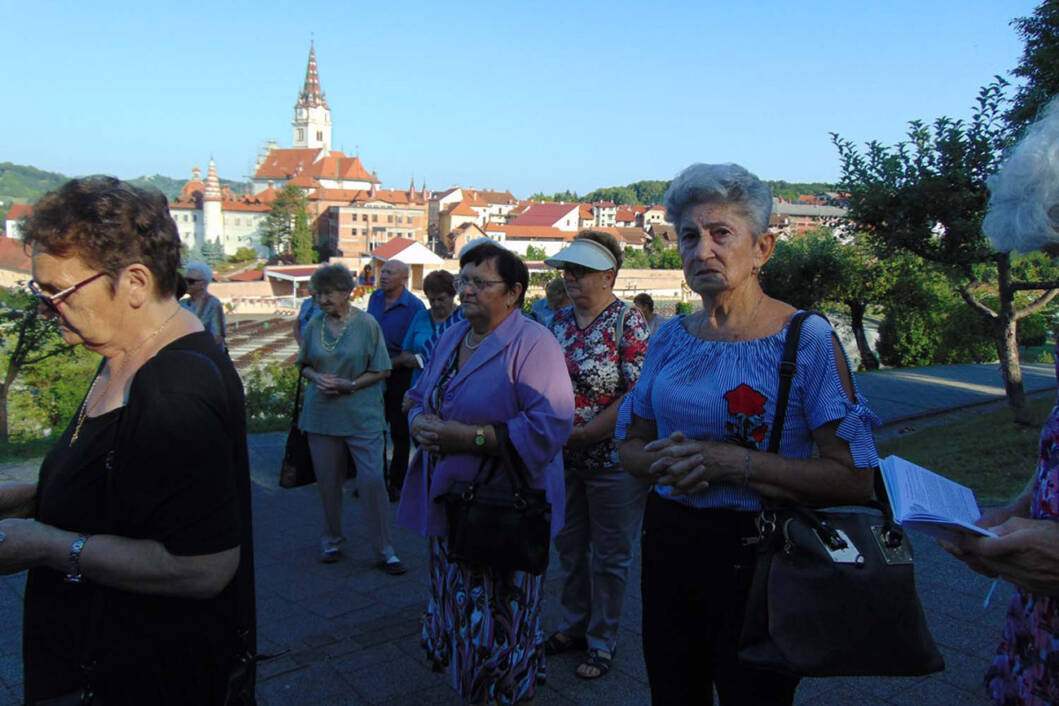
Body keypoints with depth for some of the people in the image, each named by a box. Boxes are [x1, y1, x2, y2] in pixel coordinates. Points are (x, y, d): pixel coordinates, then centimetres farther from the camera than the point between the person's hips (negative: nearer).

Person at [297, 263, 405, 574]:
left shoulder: (367, 324, -5)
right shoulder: (314, 325, 4)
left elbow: (382, 371, -3)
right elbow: (304, 365, 13)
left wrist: (350, 384, -16)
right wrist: (317, 379, -9)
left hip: (362, 416, -3)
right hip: (321, 414, 3)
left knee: (372, 480, -6)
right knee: (327, 481, 11)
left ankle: (384, 551, 6)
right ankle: (331, 540, 32)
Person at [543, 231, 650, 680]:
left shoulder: (627, 321, -13)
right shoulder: (559, 320, 5)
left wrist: (582, 434, -21)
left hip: (613, 460, -6)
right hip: (563, 459, 6)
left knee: (609, 556, 10)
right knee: (569, 546, 19)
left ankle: (602, 641, 29)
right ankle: (574, 626, 39)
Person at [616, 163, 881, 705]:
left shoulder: (807, 339, -12)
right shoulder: (670, 336, 4)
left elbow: (856, 478, -17)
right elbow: (631, 444, 10)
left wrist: (735, 464, -22)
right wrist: (669, 462, -12)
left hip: (756, 555, -5)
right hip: (668, 543, 5)